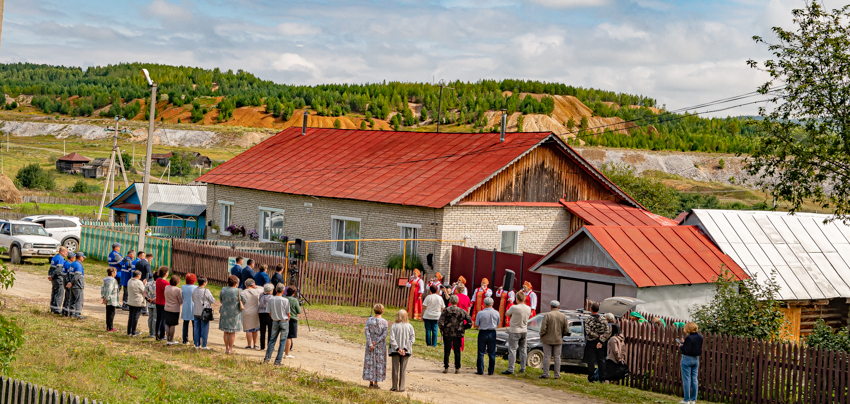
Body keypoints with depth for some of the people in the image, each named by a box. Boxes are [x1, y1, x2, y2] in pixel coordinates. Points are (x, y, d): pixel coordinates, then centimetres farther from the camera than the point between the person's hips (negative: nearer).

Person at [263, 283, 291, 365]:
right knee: (282, 341, 4)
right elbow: (288, 313, -7)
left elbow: (269, 313, 2)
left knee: (272, 340, 15)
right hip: (284, 321, -3)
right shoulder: (285, 300, -15)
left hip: (275, 321, 3)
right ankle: (277, 361, 4)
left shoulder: (270, 299, -6)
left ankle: (267, 358, 14)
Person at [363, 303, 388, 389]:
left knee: (370, 362, 9)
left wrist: (370, 344, -11)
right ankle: (376, 383, 7)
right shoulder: (384, 322, -8)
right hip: (380, 346, -2)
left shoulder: (369, 320, -4)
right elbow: (384, 335, -14)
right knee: (379, 363, 7)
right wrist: (376, 342, -11)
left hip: (370, 345, 2)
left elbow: (367, 332, -10)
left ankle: (371, 383, 10)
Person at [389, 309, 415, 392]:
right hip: (406, 352, 1)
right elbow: (412, 339, -8)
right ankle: (401, 388, 9)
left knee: (395, 369, 8)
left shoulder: (394, 326, -9)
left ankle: (395, 387, 13)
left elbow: (392, 338, -13)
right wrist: (405, 348, -9)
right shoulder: (409, 326, -5)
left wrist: (397, 348, -9)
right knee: (403, 370, 7)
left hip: (395, 351, -1)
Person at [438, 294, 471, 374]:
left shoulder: (446, 310, -6)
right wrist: (463, 328, 10)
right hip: (458, 334, 1)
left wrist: (442, 329, 2)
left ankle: (446, 368, 7)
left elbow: (440, 322, -15)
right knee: (457, 352, 10)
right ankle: (457, 368, 12)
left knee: (447, 351, 7)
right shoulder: (462, 311, -1)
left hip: (447, 334, -1)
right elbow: (470, 323, -2)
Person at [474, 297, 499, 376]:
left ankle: (480, 370, 7)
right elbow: (497, 325, 5)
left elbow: (476, 325, -3)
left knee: (481, 353, 6)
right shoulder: (496, 313, -5)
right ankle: (491, 371, 11)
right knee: (492, 353, 9)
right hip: (492, 333, 2)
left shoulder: (480, 313, -12)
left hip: (483, 333, -2)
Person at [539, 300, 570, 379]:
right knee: (557, 357, 10)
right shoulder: (563, 316, 0)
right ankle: (557, 375, 12)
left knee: (547, 356, 3)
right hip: (558, 340, 3)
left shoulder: (547, 315, -12)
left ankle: (545, 374, 4)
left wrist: (541, 335, 1)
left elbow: (543, 328, -17)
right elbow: (567, 330, -2)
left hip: (548, 339, -3)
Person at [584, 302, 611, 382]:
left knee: (591, 361, 0)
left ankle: (591, 378, -1)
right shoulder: (603, 320, 1)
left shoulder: (588, 320, -9)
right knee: (601, 360, 9)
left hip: (590, 343, -3)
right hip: (600, 343, 3)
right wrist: (601, 341, -10)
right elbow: (607, 332, -6)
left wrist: (598, 336, -8)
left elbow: (588, 332, -18)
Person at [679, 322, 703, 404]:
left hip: (687, 359, -7)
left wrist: (681, 347, -4)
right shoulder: (700, 337, 3)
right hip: (696, 359, 7)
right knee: (694, 379, 10)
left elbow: (686, 350, -23)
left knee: (686, 379, 0)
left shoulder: (689, 338, -21)